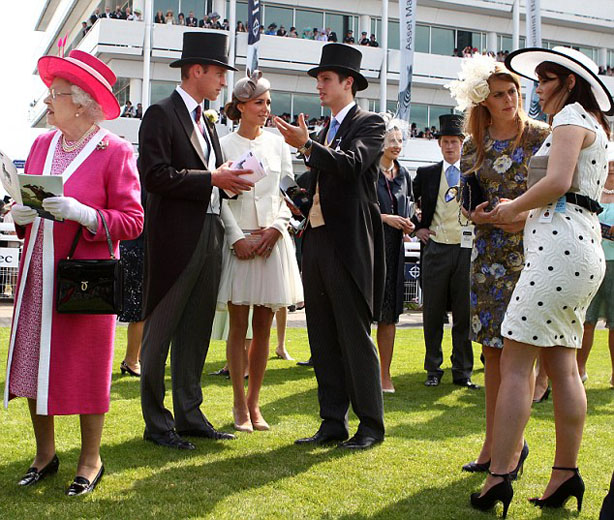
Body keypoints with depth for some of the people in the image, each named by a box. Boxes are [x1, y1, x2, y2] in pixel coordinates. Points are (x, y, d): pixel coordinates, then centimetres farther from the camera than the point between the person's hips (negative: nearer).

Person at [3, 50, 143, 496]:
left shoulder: (115, 151, -6)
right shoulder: (41, 144, 12)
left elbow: (132, 221, -10)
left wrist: (82, 214, -22)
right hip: (37, 274, 5)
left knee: (86, 366, 2)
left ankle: (91, 460, 18)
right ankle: (45, 453, 24)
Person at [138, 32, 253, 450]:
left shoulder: (206, 121, 19)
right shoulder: (162, 114, -7)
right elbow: (155, 175, -17)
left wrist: (229, 178, 1)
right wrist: (211, 178, -16)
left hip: (209, 236, 8)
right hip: (175, 239, -8)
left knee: (196, 330, 13)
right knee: (161, 331, 2)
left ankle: (190, 415, 22)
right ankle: (156, 422, 10)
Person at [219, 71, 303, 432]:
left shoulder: (278, 144, 11)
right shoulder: (225, 145, 1)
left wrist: (276, 229, -5)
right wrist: (238, 238, -12)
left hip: (273, 241, 3)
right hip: (238, 242, -3)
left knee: (263, 328, 5)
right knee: (239, 326, 0)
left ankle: (254, 403, 15)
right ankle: (240, 406, 8)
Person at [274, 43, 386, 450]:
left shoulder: (370, 123, -1)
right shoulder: (325, 131, 21)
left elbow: (351, 165, -19)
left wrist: (306, 146, -23)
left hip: (349, 244, -8)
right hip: (317, 240, 8)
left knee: (355, 336, -3)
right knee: (323, 338, 9)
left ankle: (371, 425, 7)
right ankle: (333, 423, 17)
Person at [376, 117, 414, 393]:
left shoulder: (403, 175, 15)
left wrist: (407, 224, 1)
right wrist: (385, 218, -15)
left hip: (394, 249, 5)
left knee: (389, 314, 6)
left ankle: (385, 374, 12)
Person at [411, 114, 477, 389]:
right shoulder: (426, 174, 9)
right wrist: (417, 227, 7)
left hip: (467, 250, 0)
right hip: (435, 249, 0)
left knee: (464, 314, 4)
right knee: (433, 313, 4)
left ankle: (463, 372, 13)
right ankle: (433, 370, 15)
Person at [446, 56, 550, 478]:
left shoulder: (541, 135, -1)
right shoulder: (475, 144, 11)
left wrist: (527, 214, -18)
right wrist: (476, 214, -4)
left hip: (530, 248, -4)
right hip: (489, 250, 5)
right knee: (492, 349, 7)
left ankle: (515, 444, 8)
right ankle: (493, 444, 15)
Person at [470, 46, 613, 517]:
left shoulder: (571, 116, -3)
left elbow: (557, 182, -17)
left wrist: (513, 208, -2)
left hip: (560, 242, -10)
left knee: (516, 362, -12)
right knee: (561, 365, 9)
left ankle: (499, 478, -14)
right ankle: (566, 473, 11)